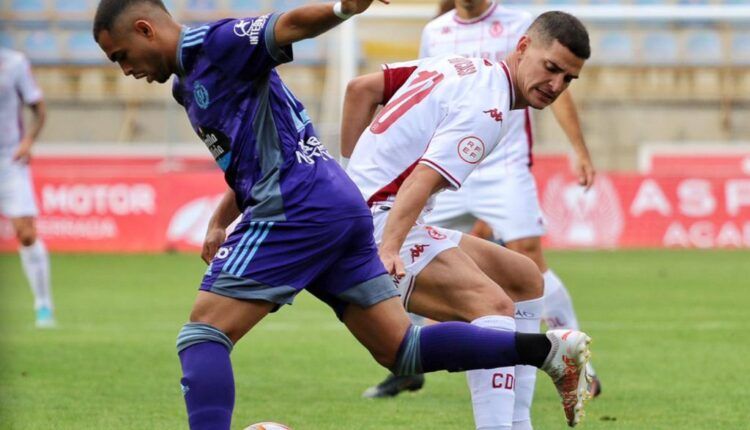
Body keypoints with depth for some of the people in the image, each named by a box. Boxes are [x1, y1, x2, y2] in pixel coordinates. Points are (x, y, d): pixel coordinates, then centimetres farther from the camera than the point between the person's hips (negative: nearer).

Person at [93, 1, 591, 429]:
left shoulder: (213, 44, -4)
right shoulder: (190, 82, 25)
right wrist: (221, 219, 21)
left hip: (298, 209, -10)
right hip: (340, 206, 10)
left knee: (203, 335, -7)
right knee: (403, 351, 5)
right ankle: (549, 348, -1)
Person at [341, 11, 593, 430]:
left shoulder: (459, 65, 13)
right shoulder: (486, 108, -16)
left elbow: (361, 88, 17)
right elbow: (421, 182, -30)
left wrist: (355, 171, 19)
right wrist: (387, 250, -42)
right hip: (380, 221, -11)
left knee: (526, 279, 18)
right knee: (494, 305, -30)